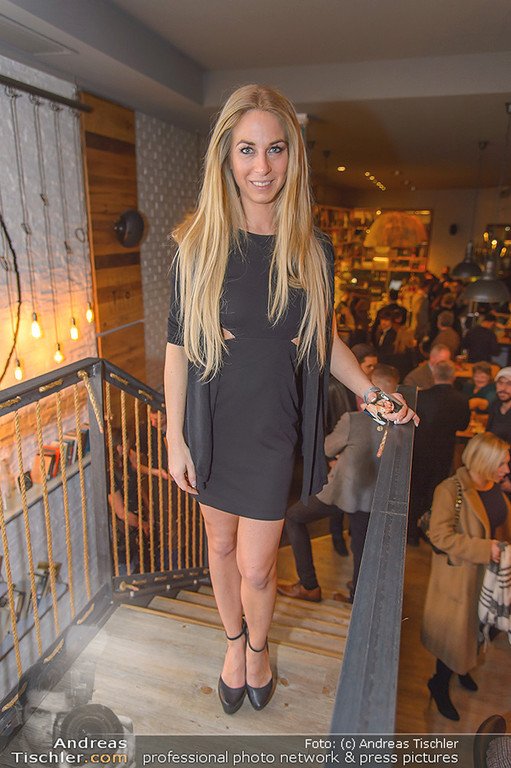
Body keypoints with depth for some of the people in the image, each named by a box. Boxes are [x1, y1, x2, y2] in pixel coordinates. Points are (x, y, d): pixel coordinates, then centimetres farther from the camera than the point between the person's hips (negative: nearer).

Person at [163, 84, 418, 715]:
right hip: (212, 426, 1)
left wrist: (369, 391, -6)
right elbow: (178, 348, -5)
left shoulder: (313, 251, -3)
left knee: (255, 567, 7)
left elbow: (324, 339, 8)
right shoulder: (199, 245, -8)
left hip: (274, 432, 0)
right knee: (221, 545, 19)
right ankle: (234, 641, 49)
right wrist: (175, 438, -6)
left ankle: (258, 645, 43)